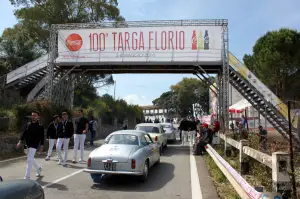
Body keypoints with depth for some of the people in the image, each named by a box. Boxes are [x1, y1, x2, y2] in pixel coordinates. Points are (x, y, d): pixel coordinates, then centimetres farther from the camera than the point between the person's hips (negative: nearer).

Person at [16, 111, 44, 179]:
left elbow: (42, 137, -5)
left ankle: (27, 177, -3)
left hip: (34, 145, -6)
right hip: (28, 144, 6)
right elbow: (24, 133, 6)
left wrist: (41, 146, -5)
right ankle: (38, 168, 44)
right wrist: (20, 141, -2)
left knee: (29, 159, -10)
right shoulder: (28, 124, 4)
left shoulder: (40, 126, -8)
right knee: (31, 159, 19)